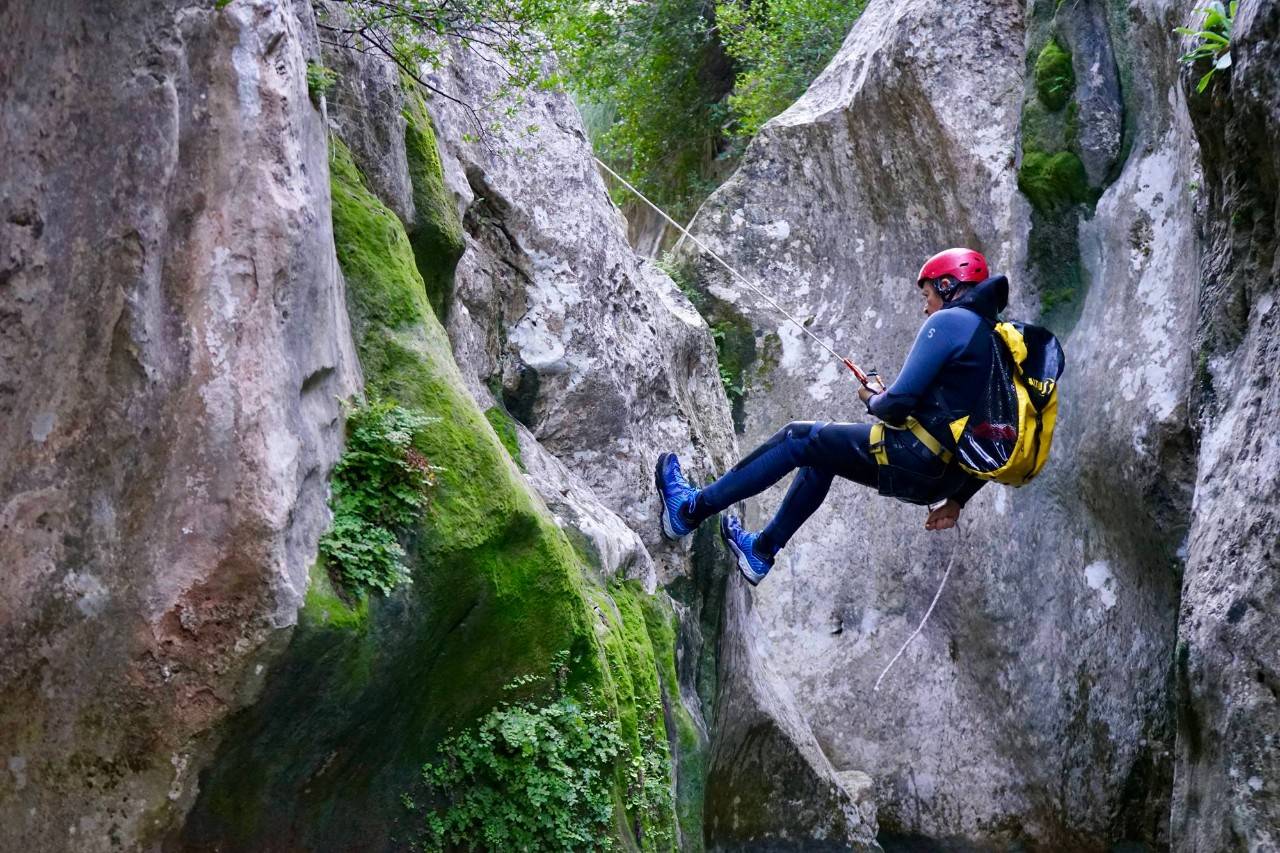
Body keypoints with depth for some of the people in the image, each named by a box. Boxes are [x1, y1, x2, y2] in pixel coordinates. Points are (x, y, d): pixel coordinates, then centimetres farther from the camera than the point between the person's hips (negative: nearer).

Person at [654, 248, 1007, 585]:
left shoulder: (948, 320, -11)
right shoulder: (996, 335, 16)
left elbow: (899, 402, -18)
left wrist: (872, 400, 5)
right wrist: (957, 498, 20)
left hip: (915, 455, -9)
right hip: (944, 476, 9)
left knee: (798, 438, 6)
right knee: (819, 455, 25)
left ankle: (690, 509, 12)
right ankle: (762, 551, 35)